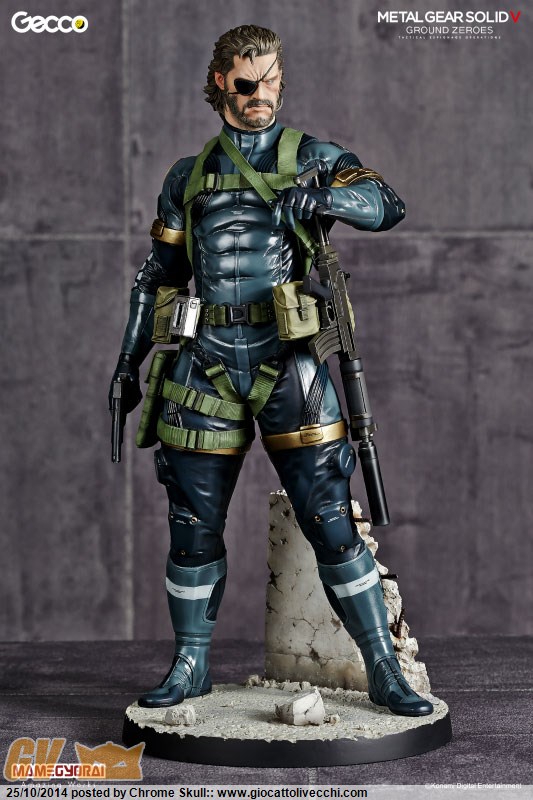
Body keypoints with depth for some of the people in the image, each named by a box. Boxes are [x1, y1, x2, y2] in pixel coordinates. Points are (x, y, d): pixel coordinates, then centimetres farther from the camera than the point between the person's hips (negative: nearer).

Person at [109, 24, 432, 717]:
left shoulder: (312, 157, 8)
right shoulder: (188, 177, 16)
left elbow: (388, 205, -9)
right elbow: (157, 276, 21)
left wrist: (316, 196, -27)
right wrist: (129, 362, 16)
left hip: (287, 357, -3)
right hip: (206, 361, 3)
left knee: (330, 516, -6)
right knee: (193, 523, 6)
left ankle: (385, 671, 1)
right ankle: (190, 665, 22)